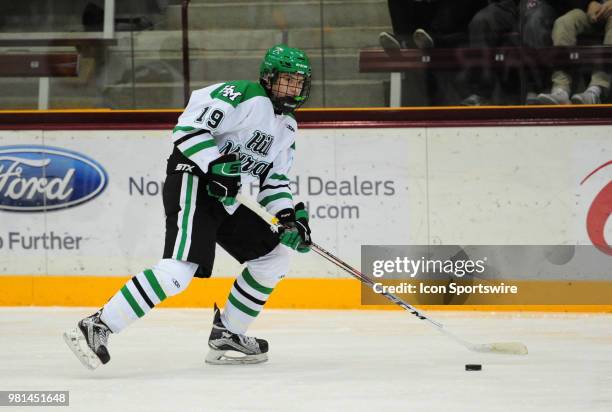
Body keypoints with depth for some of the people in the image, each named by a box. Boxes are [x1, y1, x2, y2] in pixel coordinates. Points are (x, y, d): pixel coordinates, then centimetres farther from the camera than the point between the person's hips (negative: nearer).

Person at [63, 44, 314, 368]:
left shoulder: (287, 126, 18)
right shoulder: (245, 97, -12)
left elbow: (274, 178, 21)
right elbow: (189, 126, -19)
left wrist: (289, 215, 5)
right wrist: (217, 167, -25)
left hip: (223, 198, 10)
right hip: (192, 182, -10)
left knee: (274, 258, 10)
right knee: (181, 268, -26)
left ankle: (225, 335, 18)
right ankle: (97, 327, -28)